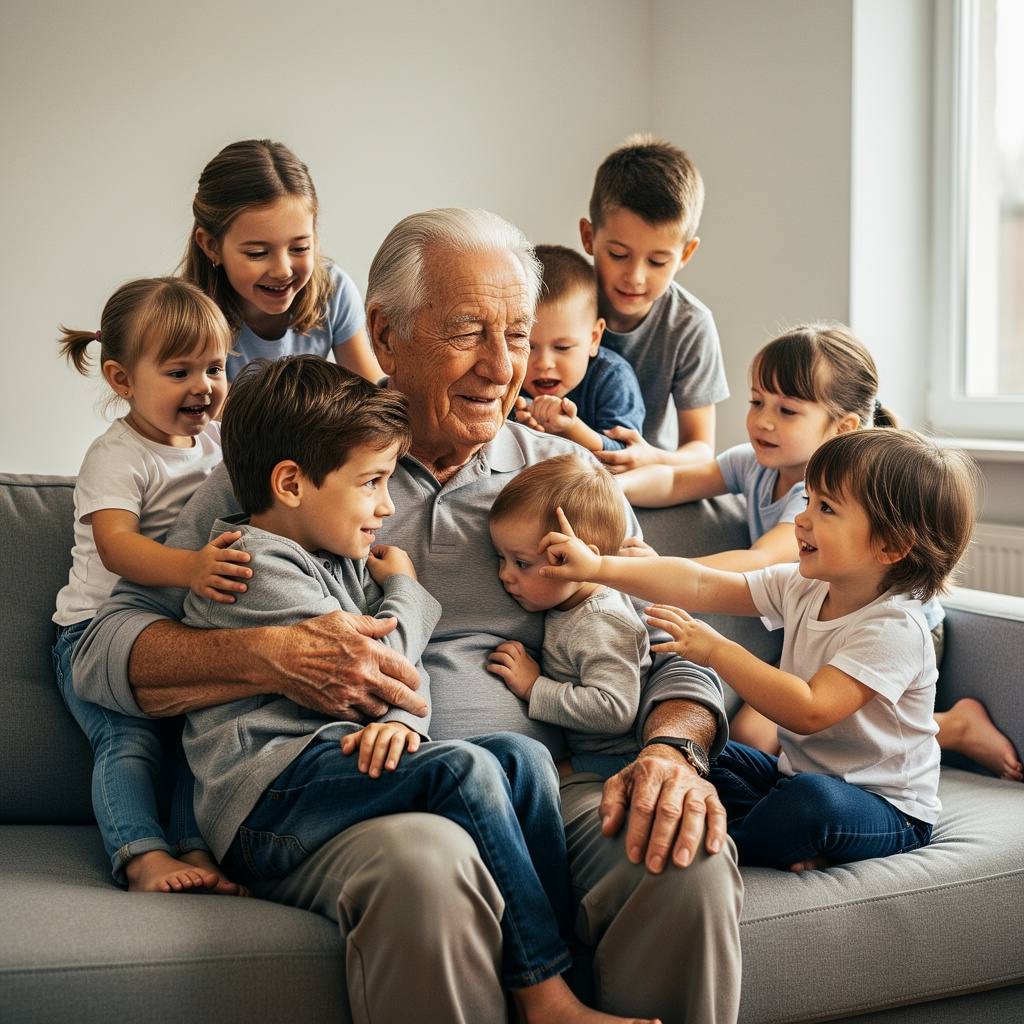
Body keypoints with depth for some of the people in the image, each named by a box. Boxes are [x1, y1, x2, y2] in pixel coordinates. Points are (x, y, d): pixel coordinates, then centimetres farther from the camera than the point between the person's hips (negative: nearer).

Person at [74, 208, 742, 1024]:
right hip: (346, 797, -2)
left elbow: (672, 650, 14)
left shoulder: (563, 475, 18)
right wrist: (271, 657, -14)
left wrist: (670, 749, -11)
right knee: (424, 865, -37)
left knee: (691, 862, -29)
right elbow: (107, 650, 6)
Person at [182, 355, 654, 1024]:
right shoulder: (255, 567, -11)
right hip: (266, 800, -9)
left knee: (522, 756, -10)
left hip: (341, 766, 9)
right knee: (462, 767, -29)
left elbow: (403, 668, 17)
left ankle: (567, 956, -17)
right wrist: (404, 591, 3)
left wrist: (404, 717, -8)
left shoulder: (343, 559, 19)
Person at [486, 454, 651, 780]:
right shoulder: (561, 604, 8)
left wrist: (534, 688, -22)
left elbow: (616, 710, -29)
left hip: (612, 760, -10)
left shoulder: (603, 627, -20)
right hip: (566, 750, 10)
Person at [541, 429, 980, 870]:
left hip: (885, 809, -8)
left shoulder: (895, 630, -26)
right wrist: (598, 567, -10)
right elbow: (701, 585, -3)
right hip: (798, 772, 8)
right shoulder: (801, 587, -2)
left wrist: (717, 651, -28)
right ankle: (791, 837, -14)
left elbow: (809, 711, -33)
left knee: (812, 799, -39)